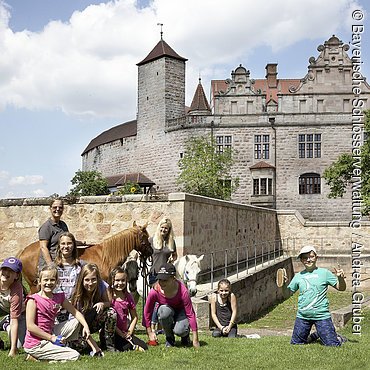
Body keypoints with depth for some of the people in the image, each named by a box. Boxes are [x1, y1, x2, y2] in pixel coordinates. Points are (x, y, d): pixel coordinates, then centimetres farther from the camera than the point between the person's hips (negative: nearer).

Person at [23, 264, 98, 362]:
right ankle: (36, 356, -7)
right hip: (36, 345, -7)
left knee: (76, 322, 9)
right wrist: (52, 338, -18)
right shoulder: (33, 300, -14)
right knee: (75, 356, -15)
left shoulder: (59, 298, 4)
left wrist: (85, 326, -6)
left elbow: (75, 312, 11)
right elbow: (30, 326, -19)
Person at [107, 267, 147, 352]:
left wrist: (129, 332, -3)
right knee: (127, 346, -29)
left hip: (124, 333, 5)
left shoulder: (128, 297, 6)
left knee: (144, 346, -11)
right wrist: (121, 334, -13)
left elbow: (134, 317, 12)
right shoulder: (108, 296, -9)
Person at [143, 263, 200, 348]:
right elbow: (147, 312, -14)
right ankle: (169, 338, -8)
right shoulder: (155, 291, -30)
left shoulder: (182, 291, -33)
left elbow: (190, 313, -26)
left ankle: (185, 334, 9)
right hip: (165, 312, 2)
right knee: (164, 311, -36)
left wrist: (195, 340, -24)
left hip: (181, 311, -2)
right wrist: (150, 332, -8)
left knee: (180, 331, -32)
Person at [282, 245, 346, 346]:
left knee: (332, 345, -5)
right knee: (295, 344, 10)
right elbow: (288, 293, 13)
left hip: (322, 315, -3)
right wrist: (285, 283, -5)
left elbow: (341, 288, -1)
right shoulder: (298, 276, 7)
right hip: (302, 316, 3)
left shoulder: (324, 273, -2)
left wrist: (340, 278, -20)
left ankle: (337, 338, 28)